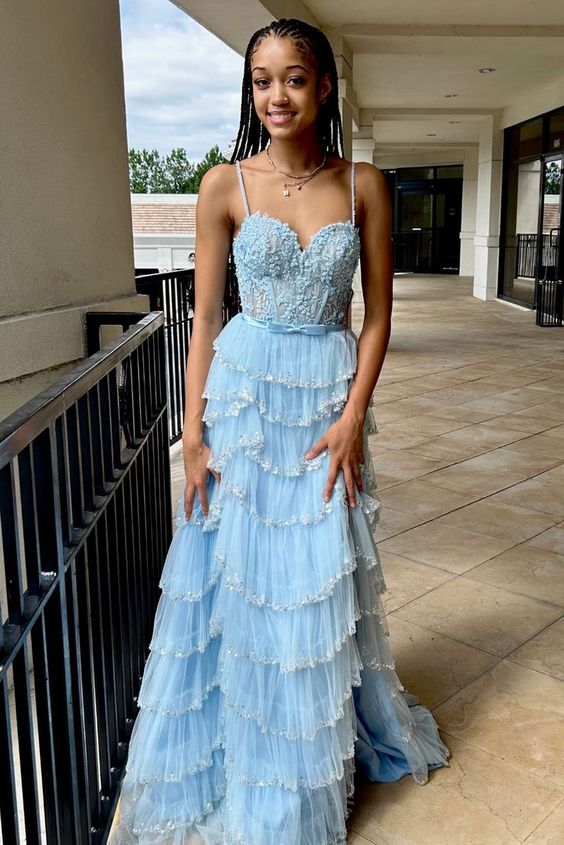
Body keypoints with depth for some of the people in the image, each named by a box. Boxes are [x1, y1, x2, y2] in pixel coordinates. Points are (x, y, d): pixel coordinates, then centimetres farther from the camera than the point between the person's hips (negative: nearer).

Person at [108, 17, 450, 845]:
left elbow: (378, 313, 1)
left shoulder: (364, 185, 0)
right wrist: (193, 436, -6)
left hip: (330, 397, 1)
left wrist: (352, 419, -8)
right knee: (236, 577, 6)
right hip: (243, 392, -1)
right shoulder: (226, 185, -3)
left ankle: (316, 770, 36)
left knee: (321, 581, 10)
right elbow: (205, 318, -2)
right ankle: (230, 767, 30)